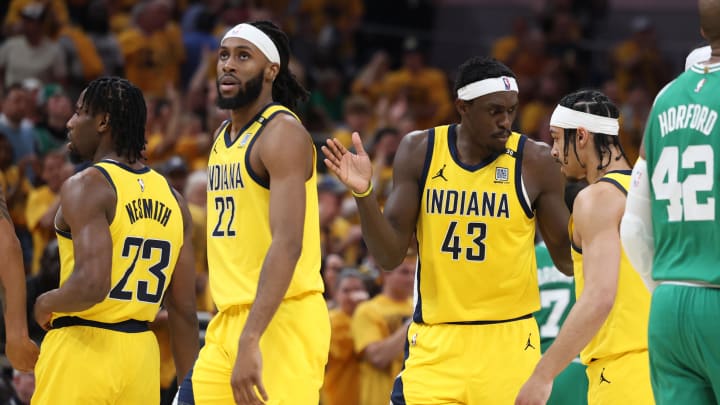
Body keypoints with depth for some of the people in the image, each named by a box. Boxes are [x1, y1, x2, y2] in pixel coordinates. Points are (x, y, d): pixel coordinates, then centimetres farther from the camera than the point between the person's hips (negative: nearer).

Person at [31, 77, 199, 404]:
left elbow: (92, 285, -24)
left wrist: (47, 303, -4)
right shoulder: (172, 199, 11)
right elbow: (184, 312, 12)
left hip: (82, 352, -7)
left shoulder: (86, 186, -10)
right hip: (142, 354, 7)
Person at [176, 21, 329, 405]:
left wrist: (250, 341, -30)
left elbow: (287, 244, -23)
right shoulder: (223, 135, 16)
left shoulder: (283, 134, -12)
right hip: (229, 321, 9)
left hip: (281, 320, -9)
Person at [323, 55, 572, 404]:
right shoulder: (419, 151, 0)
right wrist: (364, 194, -16)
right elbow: (389, 256, 0)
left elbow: (567, 258, 2)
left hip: (508, 340, -1)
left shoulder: (534, 161, -5)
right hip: (435, 341, 1)